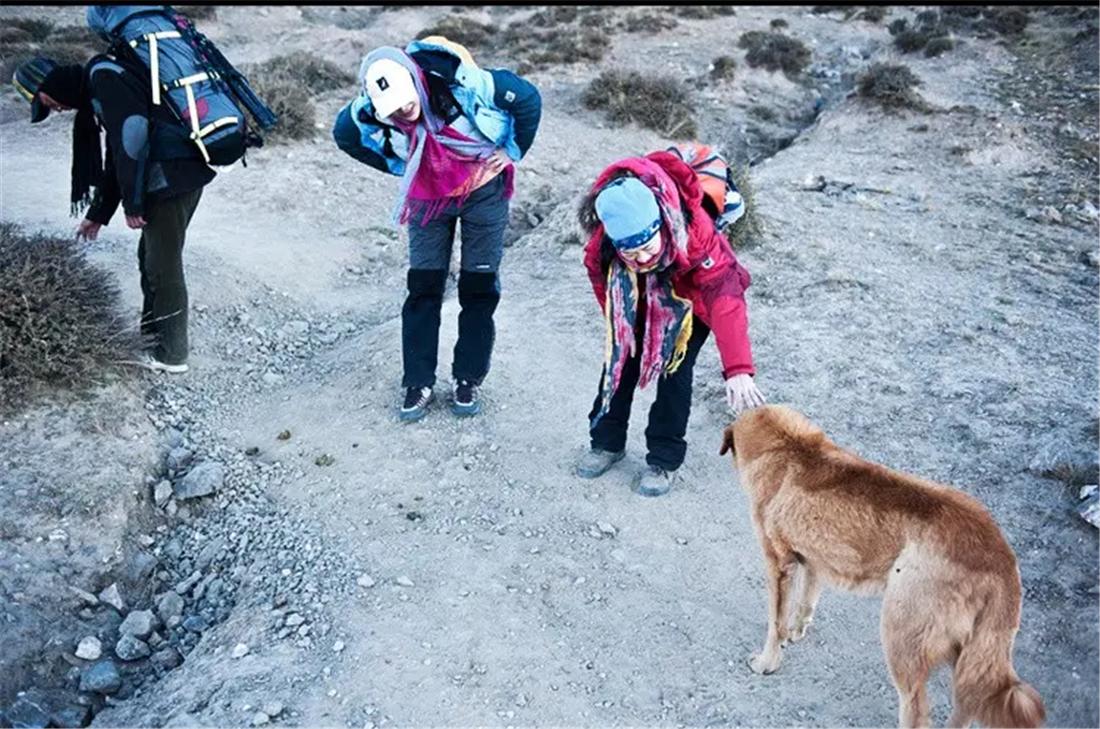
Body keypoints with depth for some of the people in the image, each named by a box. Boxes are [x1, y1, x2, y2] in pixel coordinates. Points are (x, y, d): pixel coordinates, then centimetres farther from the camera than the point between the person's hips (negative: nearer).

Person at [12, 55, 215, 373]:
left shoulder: (102, 75, -6)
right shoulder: (96, 93, 25)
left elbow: (133, 129, -20)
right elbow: (116, 158, 33)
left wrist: (132, 202, -16)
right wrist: (98, 214, 39)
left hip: (173, 175, -10)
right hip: (184, 170, 10)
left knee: (165, 265, -1)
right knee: (151, 257, 21)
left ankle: (171, 355, 10)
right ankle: (153, 330, 35)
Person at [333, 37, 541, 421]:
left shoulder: (462, 82, -33)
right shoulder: (369, 111, -24)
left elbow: (528, 98, -17)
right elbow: (344, 134, 1)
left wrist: (512, 150, -10)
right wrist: (397, 166, 0)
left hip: (484, 190, -2)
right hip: (428, 197, 2)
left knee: (479, 287, 3)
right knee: (423, 288, 1)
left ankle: (468, 379, 15)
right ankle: (419, 383, 10)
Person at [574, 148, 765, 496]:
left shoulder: (695, 231, -44)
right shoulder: (603, 239, -35)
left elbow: (724, 296, -49)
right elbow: (601, 279, -12)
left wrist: (737, 369, -56)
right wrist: (618, 324, 1)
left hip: (690, 298, -3)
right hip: (636, 296, 3)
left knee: (675, 367, -9)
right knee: (620, 356, 0)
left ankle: (664, 460, 6)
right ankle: (607, 441, 19)